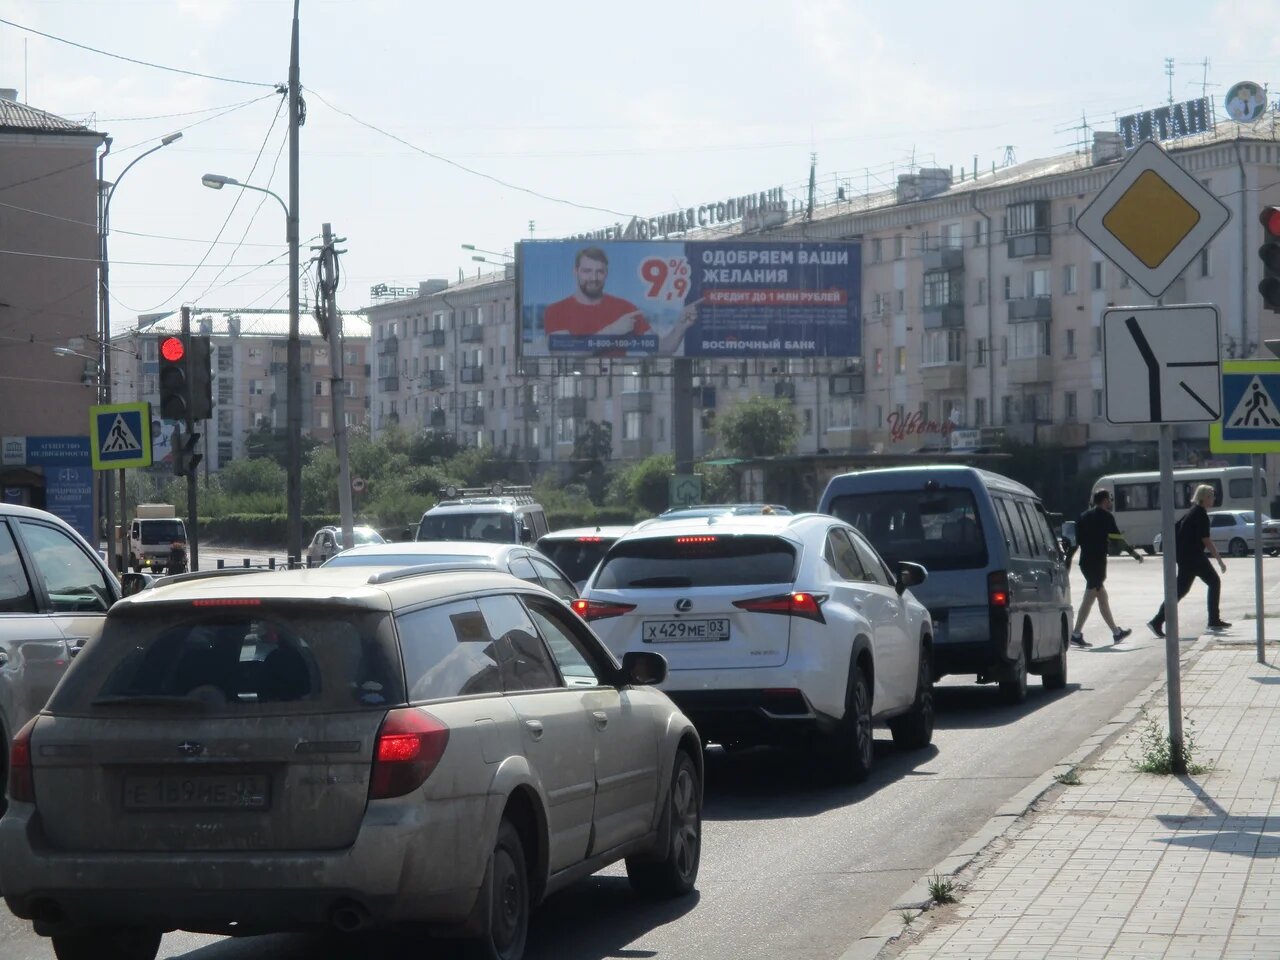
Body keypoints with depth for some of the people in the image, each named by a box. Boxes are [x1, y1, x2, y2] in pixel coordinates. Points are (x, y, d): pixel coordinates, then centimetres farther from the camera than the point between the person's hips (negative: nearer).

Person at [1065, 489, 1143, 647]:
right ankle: (1076, 634, -11)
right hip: (1097, 561, -8)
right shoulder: (1106, 516, -6)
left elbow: (1075, 541, 11)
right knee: (1089, 597, -7)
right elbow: (1118, 538, -8)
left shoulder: (1083, 517, 13)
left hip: (1085, 562, 8)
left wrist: (1067, 561, 11)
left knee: (1102, 597, 15)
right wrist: (1133, 553, 0)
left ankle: (1116, 633, 23)